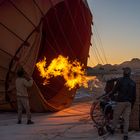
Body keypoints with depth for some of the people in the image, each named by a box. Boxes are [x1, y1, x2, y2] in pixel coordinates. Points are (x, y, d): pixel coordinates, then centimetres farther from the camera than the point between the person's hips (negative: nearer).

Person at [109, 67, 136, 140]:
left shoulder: (120, 80, -8)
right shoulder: (133, 82, 6)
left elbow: (115, 90, -5)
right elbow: (134, 95, 9)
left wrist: (110, 95, 15)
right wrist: (132, 104, 18)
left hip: (121, 101, -3)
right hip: (128, 102, 4)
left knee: (116, 116, 13)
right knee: (126, 118, 5)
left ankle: (112, 129, 29)